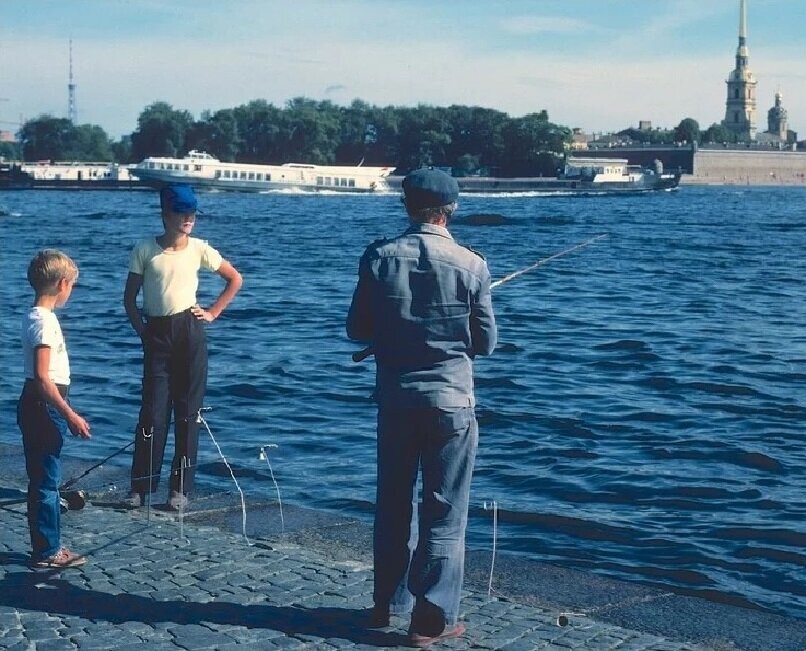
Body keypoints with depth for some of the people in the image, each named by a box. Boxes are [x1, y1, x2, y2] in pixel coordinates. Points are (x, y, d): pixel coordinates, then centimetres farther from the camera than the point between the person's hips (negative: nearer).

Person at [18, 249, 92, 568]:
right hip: (44, 408, -10)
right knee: (46, 480, -3)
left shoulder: (34, 317, 12)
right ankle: (47, 551, 4)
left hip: (37, 407, 10)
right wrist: (70, 415, -25)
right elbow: (42, 376, -25)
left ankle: (47, 547, 22)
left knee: (44, 479, 14)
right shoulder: (44, 321, -18)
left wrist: (64, 411, 25)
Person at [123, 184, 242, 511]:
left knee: (188, 411, 3)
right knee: (153, 412, -2)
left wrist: (212, 313, 5)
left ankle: (181, 487, 10)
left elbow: (235, 279, 12)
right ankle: (140, 487, 5)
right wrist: (142, 331, -2)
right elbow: (130, 298, 6)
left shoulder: (199, 249, 1)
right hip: (157, 335, -1)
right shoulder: (144, 249, -1)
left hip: (190, 332, 1)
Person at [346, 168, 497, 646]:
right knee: (445, 512, 5)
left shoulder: (379, 258, -4)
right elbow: (486, 343, -2)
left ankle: (387, 604, 27)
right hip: (451, 400, -3)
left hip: (395, 397, 3)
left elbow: (358, 331, 3)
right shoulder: (471, 265, -10)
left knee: (393, 504, 16)